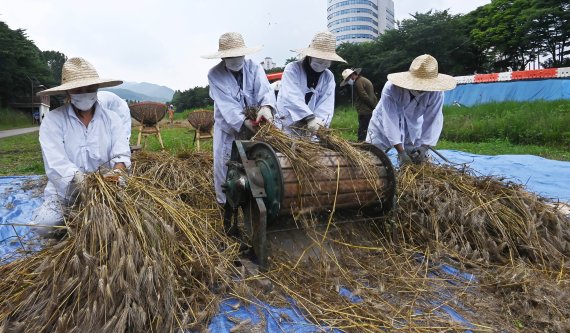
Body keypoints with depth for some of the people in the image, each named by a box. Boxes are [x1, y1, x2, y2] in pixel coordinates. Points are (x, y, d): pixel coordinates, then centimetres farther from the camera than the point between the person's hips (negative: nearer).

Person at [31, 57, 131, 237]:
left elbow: (121, 153, -10)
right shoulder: (53, 120, -4)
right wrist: (84, 184, -33)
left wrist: (117, 171, -34)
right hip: (64, 192, -1)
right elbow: (56, 164, -15)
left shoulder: (112, 119, 3)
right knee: (44, 224, -26)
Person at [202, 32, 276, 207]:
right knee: (224, 165, 4)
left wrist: (266, 106, -47)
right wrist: (244, 121, -37)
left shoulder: (254, 67, -7)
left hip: (254, 124, 2)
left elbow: (264, 89, -24)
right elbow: (226, 103, -23)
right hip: (227, 127, -1)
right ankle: (225, 203, 22)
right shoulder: (214, 74, -12)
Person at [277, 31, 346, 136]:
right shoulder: (292, 69, -7)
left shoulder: (329, 76, 5)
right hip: (288, 127, -3)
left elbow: (327, 103, -7)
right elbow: (291, 97, -22)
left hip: (312, 131, 4)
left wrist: (320, 122, -27)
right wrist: (310, 118, -36)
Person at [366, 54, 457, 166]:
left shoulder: (436, 92, -25)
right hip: (383, 128, -2)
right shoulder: (391, 88, -33)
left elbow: (433, 121, -21)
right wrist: (401, 152, -38)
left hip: (412, 132, 3)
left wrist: (424, 147, -32)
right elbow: (390, 121, -35)